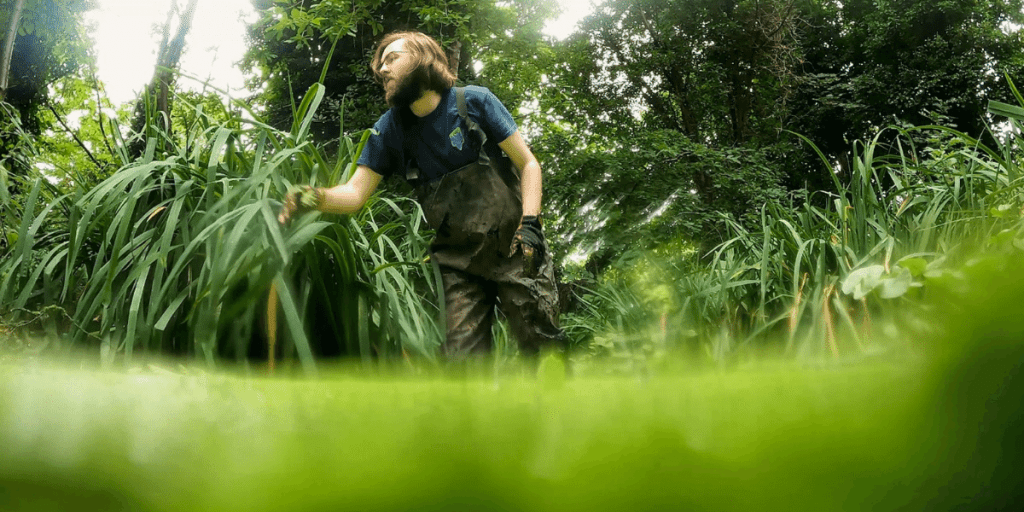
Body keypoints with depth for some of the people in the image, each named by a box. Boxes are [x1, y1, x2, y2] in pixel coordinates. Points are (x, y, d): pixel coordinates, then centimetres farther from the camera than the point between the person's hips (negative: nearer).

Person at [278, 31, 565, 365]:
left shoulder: (473, 102, -3)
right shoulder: (390, 128, 5)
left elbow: (528, 164, -2)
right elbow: (356, 192, 1)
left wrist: (530, 224, -16)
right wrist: (315, 198, -22)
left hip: (513, 249, -2)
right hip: (458, 263, 3)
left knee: (542, 347, -4)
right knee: (463, 355, -6)